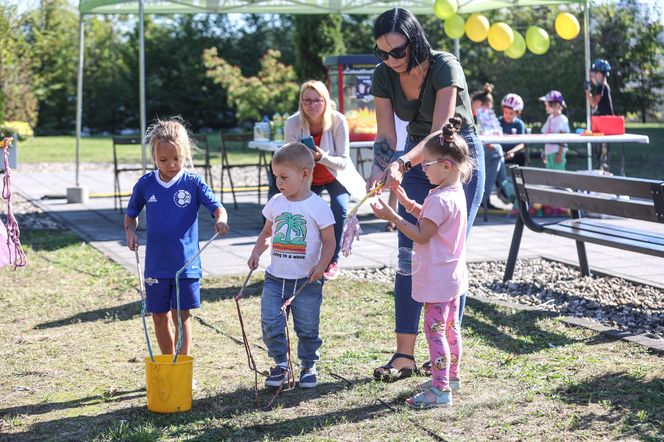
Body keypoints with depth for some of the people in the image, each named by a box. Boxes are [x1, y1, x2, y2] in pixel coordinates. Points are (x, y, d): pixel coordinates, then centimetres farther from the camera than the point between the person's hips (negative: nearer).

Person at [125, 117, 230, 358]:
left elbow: (217, 207, -11)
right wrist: (130, 231, -7)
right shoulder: (145, 184, 1)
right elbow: (131, 214, 13)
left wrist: (221, 220, -34)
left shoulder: (193, 182, -5)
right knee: (159, 317, 11)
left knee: (181, 315, -5)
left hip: (186, 263, -3)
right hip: (156, 263, 3)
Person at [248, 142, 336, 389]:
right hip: (275, 278, 4)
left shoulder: (318, 207, -8)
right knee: (270, 322, -6)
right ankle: (280, 365, 10)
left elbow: (329, 241, -5)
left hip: (307, 280, -4)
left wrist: (322, 264, -20)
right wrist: (256, 252, 2)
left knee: (307, 327, 4)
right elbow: (267, 233, 19)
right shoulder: (275, 203, 6)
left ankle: (308, 366, 24)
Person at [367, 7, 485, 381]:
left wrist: (402, 164, -46)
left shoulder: (445, 67, -24)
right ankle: (405, 355, -2)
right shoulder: (384, 76, -9)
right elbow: (385, 138, -9)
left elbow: (440, 132, -32)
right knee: (409, 258, -3)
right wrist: (379, 174, -29)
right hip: (416, 161, 5)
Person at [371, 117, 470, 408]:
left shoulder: (441, 199, -24)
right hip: (451, 276, 10)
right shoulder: (456, 192, 8)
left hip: (437, 279, -10)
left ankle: (441, 389, -7)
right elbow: (425, 216, 19)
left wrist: (391, 217, -20)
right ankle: (451, 376, 34)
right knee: (450, 327, 20)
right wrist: (404, 200, 10)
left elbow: (421, 235, -23)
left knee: (434, 330, -7)